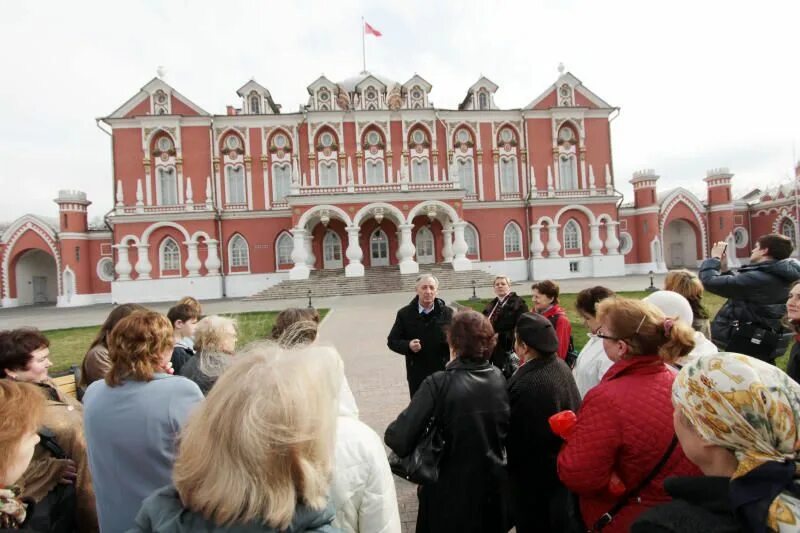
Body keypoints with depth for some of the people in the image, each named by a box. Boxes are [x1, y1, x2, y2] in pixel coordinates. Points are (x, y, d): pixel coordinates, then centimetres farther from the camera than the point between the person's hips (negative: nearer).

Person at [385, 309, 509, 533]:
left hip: (452, 491, -4)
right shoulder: (500, 379, -9)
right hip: (495, 485, 4)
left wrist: (391, 433, -6)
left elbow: (399, 438, -27)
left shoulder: (438, 384, -24)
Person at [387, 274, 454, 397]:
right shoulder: (405, 314, -2)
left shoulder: (447, 313, 0)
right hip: (417, 375, 0)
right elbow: (392, 341, 0)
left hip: (443, 372, 0)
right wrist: (408, 345, -19)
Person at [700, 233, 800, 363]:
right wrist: (723, 267, 14)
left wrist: (715, 258, -9)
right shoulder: (779, 276, 7)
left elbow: (710, 282, -25)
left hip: (745, 346, -10)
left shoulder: (757, 278, -25)